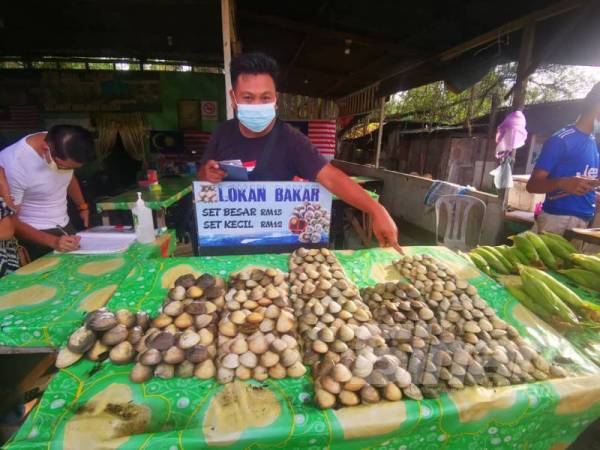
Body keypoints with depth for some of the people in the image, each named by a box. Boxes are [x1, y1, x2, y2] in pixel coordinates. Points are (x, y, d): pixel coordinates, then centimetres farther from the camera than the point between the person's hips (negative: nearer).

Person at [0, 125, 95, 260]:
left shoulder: (64, 151, -11)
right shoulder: (13, 165, -26)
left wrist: (82, 206, 17)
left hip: (65, 227, 5)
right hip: (35, 235, -5)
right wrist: (52, 241, -29)